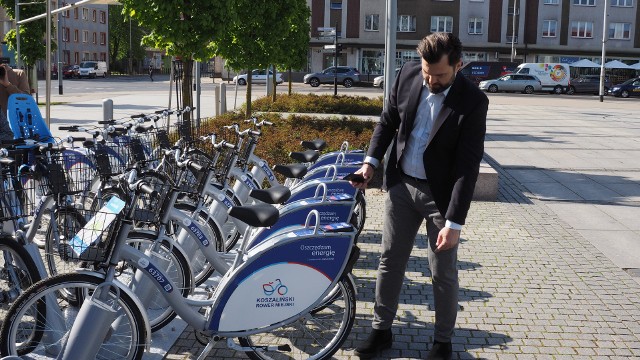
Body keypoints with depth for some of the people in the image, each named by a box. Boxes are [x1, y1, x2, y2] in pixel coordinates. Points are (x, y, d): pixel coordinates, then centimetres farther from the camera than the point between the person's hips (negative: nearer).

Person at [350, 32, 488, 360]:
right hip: (401, 184, 4)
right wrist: (371, 160, -3)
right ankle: (381, 330, 28)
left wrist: (454, 223, -21)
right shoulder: (408, 75, -7)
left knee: (443, 272, 7)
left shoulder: (473, 102, -19)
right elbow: (388, 121, 9)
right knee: (390, 261, 12)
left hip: (441, 194, -4)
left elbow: (468, 167, -20)